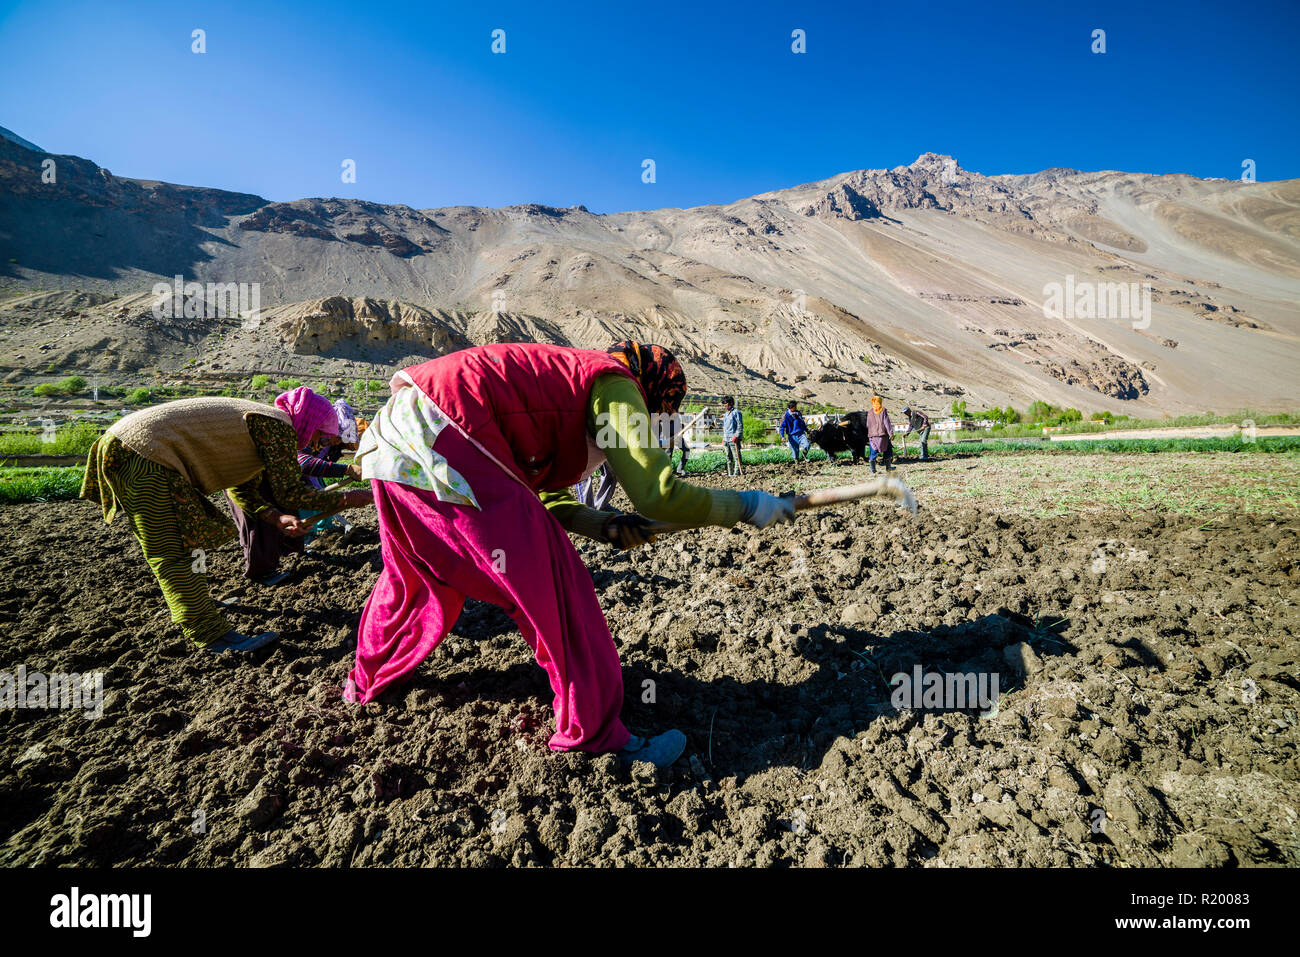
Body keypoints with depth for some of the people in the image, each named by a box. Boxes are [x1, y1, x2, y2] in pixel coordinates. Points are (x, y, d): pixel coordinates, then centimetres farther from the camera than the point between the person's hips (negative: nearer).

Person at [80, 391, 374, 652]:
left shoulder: (257, 421, 17)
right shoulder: (278, 426, -14)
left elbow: (242, 489, 15)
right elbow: (289, 491, -16)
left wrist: (275, 518, -1)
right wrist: (347, 499, -10)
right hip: (145, 453, -11)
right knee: (177, 550, -12)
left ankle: (194, 598, 43)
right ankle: (211, 633, -11)